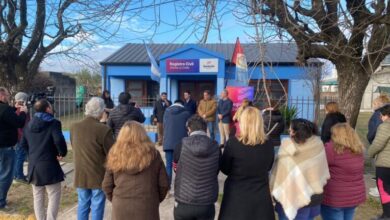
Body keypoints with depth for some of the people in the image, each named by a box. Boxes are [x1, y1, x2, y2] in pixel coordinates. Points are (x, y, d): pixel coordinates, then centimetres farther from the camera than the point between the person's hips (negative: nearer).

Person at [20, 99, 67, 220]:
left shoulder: (29, 124, 10)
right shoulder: (53, 123, -13)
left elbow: (23, 144, 15)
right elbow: (59, 140, -28)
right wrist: (62, 153, -12)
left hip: (33, 165, 7)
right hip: (49, 165, -7)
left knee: (38, 196, 18)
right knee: (54, 196, 3)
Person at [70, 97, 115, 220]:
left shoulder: (74, 127, -2)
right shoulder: (104, 129, -21)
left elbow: (74, 148, 11)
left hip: (80, 174, 5)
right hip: (99, 175, -5)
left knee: (83, 204, 19)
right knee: (97, 206, 8)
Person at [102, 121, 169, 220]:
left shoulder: (115, 154, -1)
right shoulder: (152, 154, -5)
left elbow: (106, 185, 3)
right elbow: (163, 183, -1)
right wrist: (156, 200, 16)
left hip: (121, 208, 2)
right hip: (146, 208, -1)